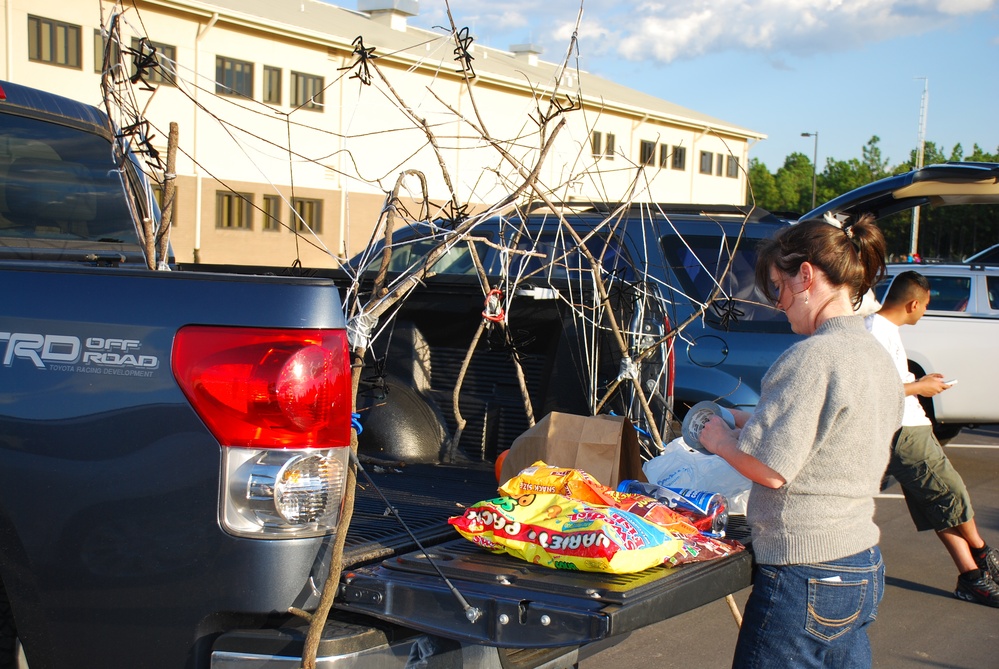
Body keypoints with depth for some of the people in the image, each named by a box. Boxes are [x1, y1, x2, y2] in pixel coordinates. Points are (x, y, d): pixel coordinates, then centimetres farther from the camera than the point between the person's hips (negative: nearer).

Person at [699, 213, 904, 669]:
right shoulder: (878, 357, 10)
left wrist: (722, 440, -2)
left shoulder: (813, 356, -19)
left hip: (806, 578, -9)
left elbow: (770, 468, -20)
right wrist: (754, 426, 17)